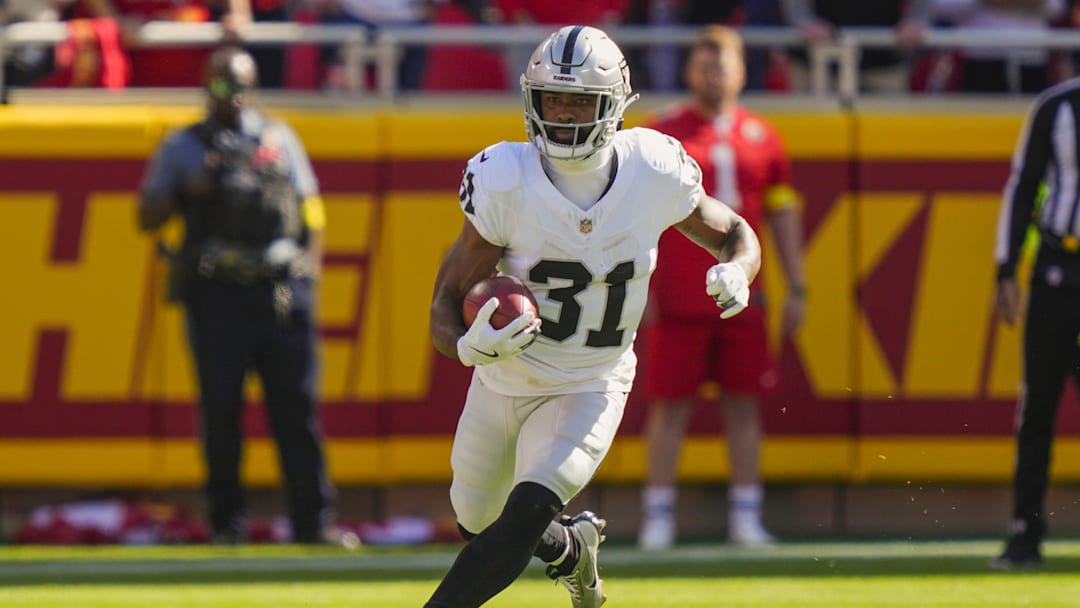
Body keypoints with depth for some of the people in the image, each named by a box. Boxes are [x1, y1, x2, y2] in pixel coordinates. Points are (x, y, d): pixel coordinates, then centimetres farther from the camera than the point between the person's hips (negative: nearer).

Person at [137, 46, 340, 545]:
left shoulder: (279, 139, 18)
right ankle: (227, 519, 3)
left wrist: (310, 272, 4)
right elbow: (147, 217, 9)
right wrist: (190, 190, -8)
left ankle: (313, 519, -3)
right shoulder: (181, 147, 13)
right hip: (216, 292, -1)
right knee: (220, 406, -3)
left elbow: (311, 212, 17)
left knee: (296, 405, -3)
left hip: (282, 288, 1)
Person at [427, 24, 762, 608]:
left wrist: (736, 272, -24)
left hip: (589, 389, -1)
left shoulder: (653, 171, -17)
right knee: (477, 521, 19)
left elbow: (734, 233, 1)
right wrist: (469, 345, -43)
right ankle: (571, 547, 52)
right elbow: (448, 299, -18)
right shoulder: (505, 181, -22)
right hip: (503, 379, 1)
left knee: (527, 514, -24)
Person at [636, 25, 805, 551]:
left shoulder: (760, 137, 11)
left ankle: (745, 515, 9)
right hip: (678, 301, -3)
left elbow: (783, 213, 15)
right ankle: (658, 516, 2)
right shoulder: (662, 133, 1)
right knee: (670, 403, -2)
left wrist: (796, 289, 12)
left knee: (744, 403, 4)